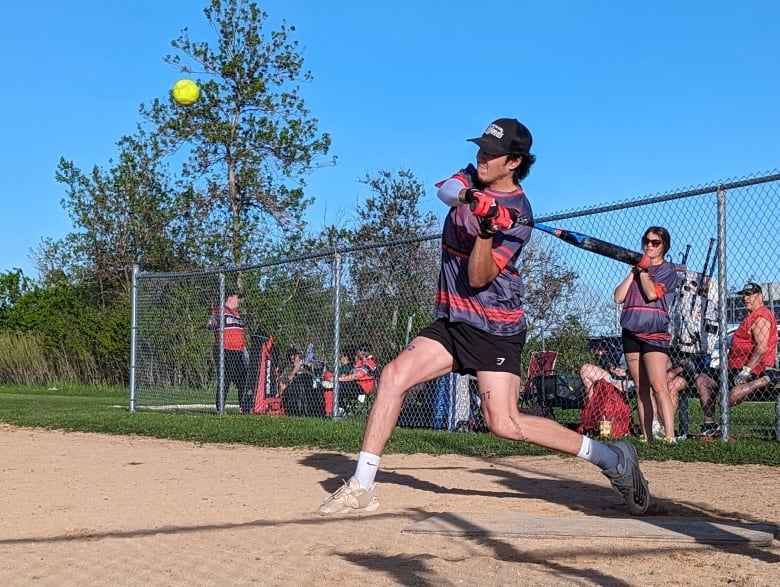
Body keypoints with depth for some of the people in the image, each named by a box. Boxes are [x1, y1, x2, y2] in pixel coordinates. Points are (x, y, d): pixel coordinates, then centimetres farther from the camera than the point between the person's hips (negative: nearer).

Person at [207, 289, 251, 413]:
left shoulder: (237, 314, 22)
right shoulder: (219, 311, -3)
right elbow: (210, 325, -20)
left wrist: (245, 351, 26)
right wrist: (212, 323, -43)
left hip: (238, 353, 8)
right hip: (224, 352, -8)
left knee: (243, 380, 9)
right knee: (225, 380, -7)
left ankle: (245, 408, 17)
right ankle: (220, 409, -2)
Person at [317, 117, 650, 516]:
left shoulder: (516, 215, -12)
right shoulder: (475, 177, 8)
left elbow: (478, 278, -18)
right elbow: (446, 189, -14)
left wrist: (486, 229, -32)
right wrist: (467, 196, -35)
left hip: (495, 328, -7)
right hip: (452, 319, 7)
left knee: (504, 423, -16)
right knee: (394, 376, -9)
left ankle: (612, 458, -4)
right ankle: (361, 487, -4)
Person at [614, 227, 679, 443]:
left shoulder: (667, 270, 3)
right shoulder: (637, 268, 19)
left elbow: (652, 293, -14)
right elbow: (619, 297, 7)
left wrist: (643, 270, -2)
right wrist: (634, 271, 2)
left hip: (655, 334, -6)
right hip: (631, 333, 6)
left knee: (658, 387, -18)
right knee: (641, 389, 5)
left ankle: (670, 437, -24)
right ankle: (646, 438, 6)